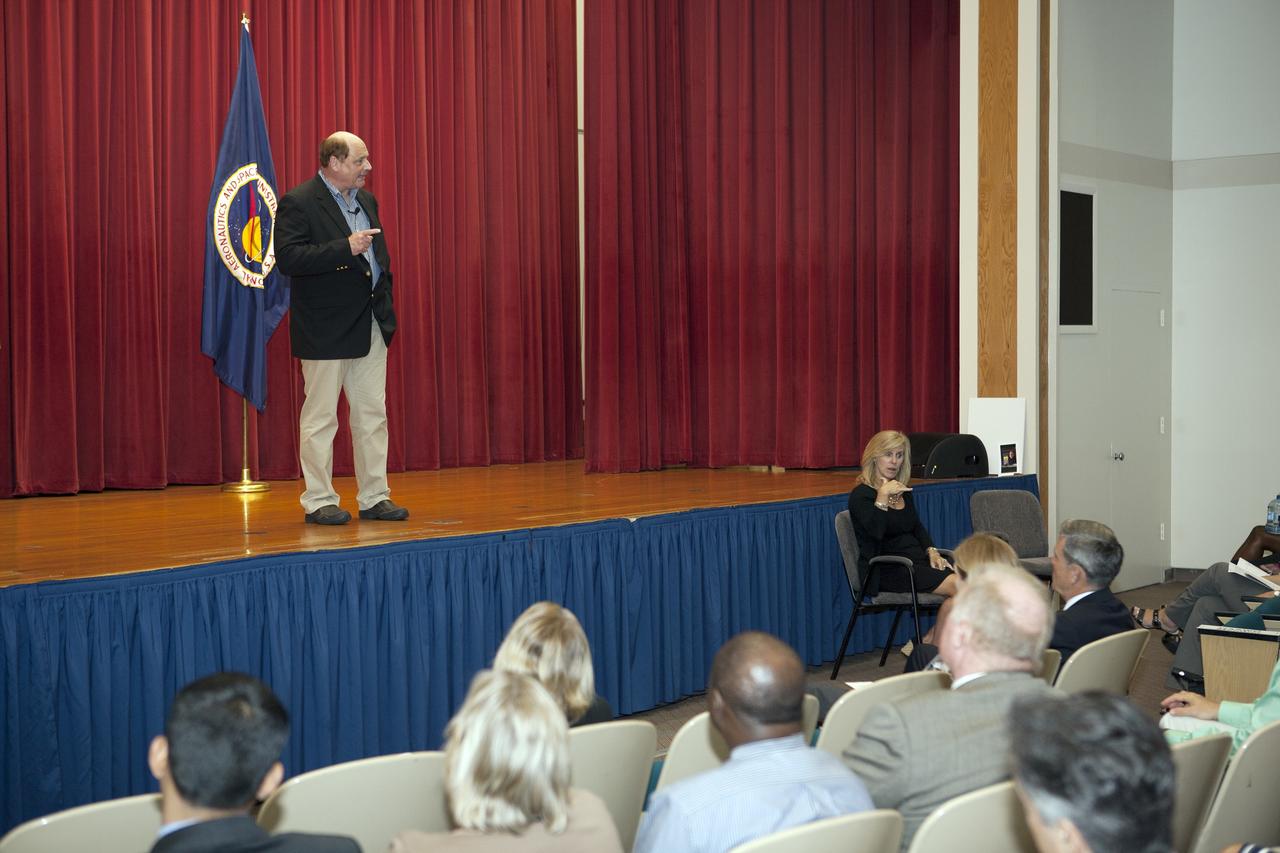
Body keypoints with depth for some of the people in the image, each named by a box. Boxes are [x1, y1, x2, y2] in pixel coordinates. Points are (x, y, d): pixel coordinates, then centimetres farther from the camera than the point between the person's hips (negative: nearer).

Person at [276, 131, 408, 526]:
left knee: (373, 414, 9)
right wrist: (345, 248, -24)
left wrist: (386, 307, 13)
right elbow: (288, 259, -21)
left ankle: (374, 497, 16)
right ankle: (318, 501, 9)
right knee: (320, 416, 1)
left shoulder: (366, 200, 14)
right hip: (326, 329, -7)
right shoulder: (298, 203, -10)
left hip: (370, 326, 7)